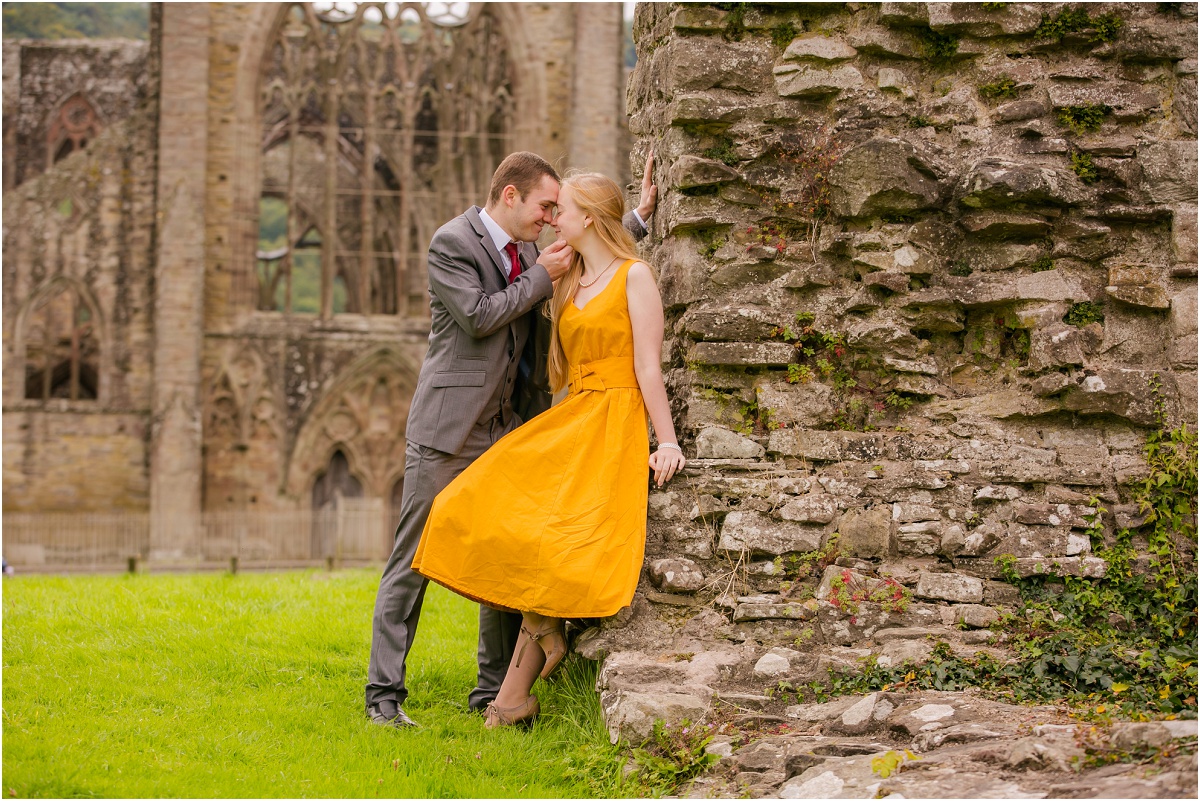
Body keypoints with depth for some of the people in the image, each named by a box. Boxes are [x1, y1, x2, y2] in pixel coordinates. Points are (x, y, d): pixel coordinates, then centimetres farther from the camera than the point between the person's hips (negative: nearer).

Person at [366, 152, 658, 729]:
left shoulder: (526, 250, 15)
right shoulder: (451, 242, -7)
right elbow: (479, 316, -17)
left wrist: (641, 215, 20)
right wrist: (541, 277, -10)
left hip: (508, 431, 8)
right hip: (449, 429, -7)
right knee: (413, 561, -5)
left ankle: (494, 691, 15)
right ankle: (384, 693, -2)